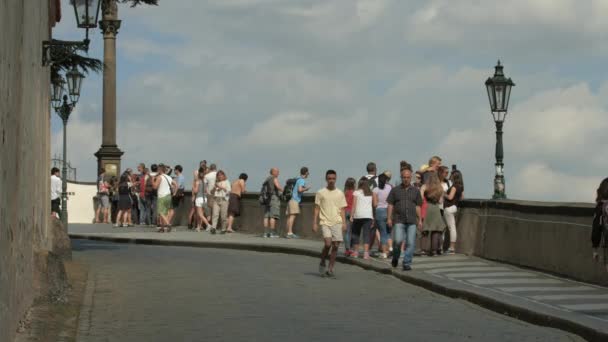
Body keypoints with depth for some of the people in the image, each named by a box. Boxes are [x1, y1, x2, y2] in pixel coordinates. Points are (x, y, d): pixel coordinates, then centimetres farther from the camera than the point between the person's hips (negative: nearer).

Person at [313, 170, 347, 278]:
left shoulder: (340, 193, 10)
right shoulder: (320, 193, 4)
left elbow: (342, 209, 11)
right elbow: (317, 209, 4)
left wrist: (344, 223, 1)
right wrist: (315, 223, -1)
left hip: (337, 223, 2)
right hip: (325, 222, -2)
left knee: (335, 245, -3)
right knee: (328, 243, -17)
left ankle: (330, 269, 5)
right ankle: (322, 264, 7)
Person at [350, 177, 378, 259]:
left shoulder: (356, 193, 1)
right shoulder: (372, 193, 9)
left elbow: (354, 205, -5)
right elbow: (375, 204, 5)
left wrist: (351, 216, -3)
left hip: (358, 215, -1)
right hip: (368, 215, 1)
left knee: (356, 233, 12)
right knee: (366, 234, -1)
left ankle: (355, 252, 16)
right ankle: (366, 253, -12)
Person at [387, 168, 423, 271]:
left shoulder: (415, 191, 13)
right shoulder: (395, 190, 9)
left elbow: (418, 206, 14)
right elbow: (390, 205, 7)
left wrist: (420, 220, 9)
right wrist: (389, 218, -1)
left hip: (412, 221, 2)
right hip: (399, 220, -2)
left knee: (410, 243, -4)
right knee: (398, 240, -14)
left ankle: (407, 263, 4)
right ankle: (395, 258, 12)